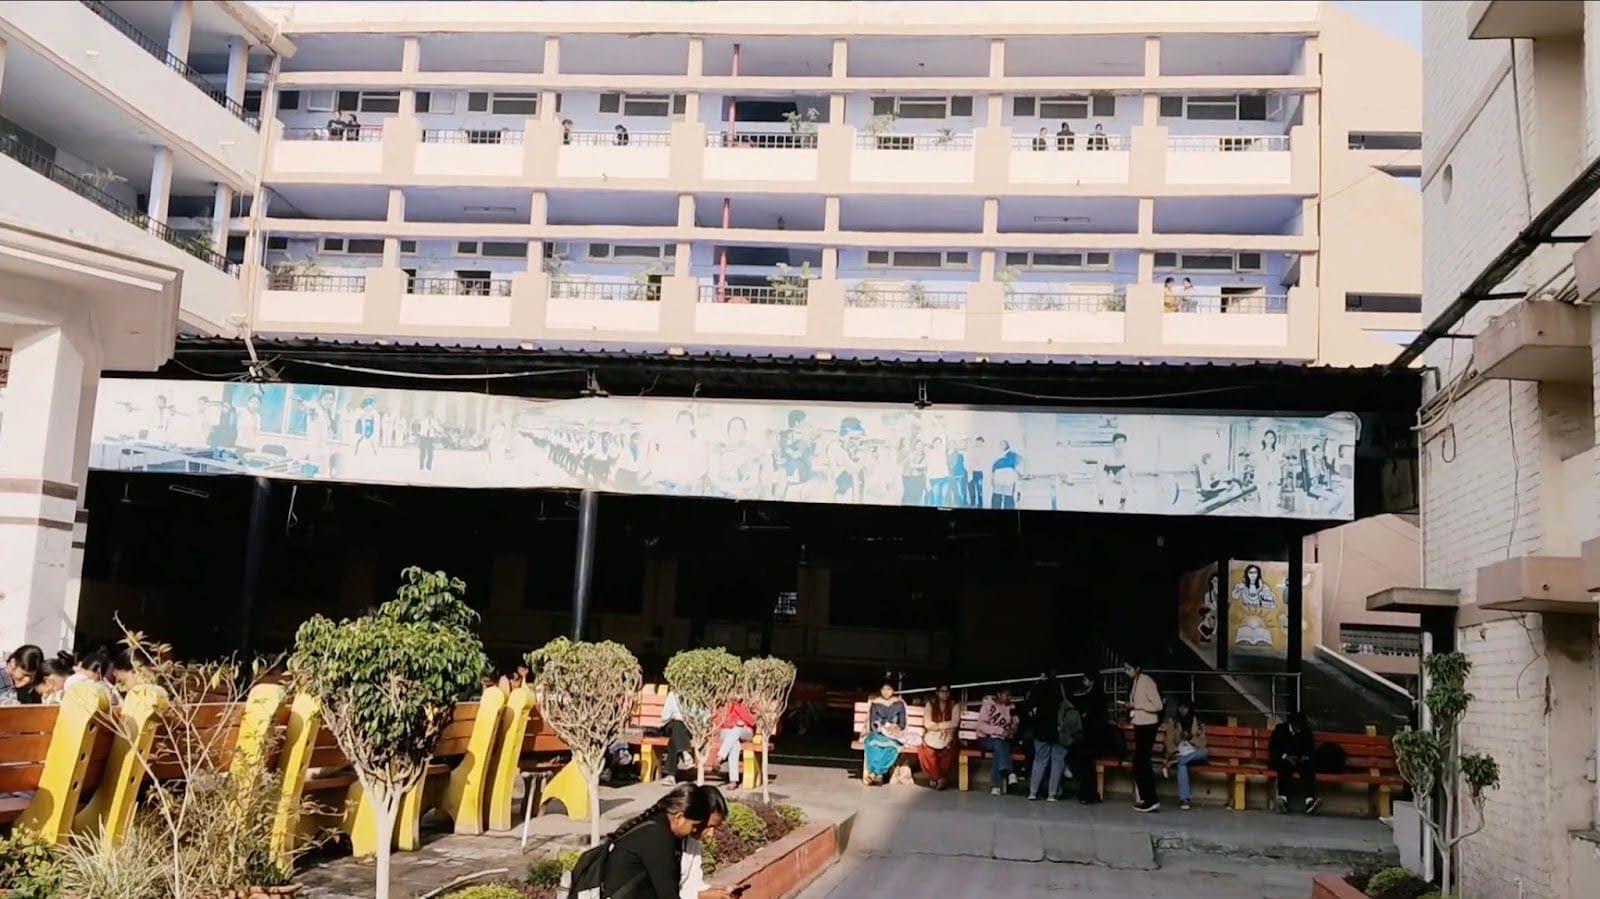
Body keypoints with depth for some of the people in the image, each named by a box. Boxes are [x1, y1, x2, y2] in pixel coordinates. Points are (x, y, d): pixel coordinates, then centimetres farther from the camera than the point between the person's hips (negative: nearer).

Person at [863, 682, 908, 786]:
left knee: (891, 745, -37)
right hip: (877, 733, 1)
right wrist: (879, 729, -14)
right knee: (872, 743, -36)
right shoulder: (875, 704, 7)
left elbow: (902, 723, 3)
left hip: (893, 735, 0)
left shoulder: (899, 704, 6)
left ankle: (878, 773, -34)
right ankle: (877, 774, -37)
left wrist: (894, 729, -14)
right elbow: (872, 723, 4)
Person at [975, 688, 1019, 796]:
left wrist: (1011, 732, -12)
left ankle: (996, 785, -36)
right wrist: (1000, 730, -23)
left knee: (998, 751, -31)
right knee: (998, 743, -35)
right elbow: (981, 725, -12)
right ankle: (1009, 772, -48)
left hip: (1004, 740, 2)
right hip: (986, 738, -2)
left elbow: (1014, 726, 12)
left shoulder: (1011, 708, 10)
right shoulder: (988, 705, -4)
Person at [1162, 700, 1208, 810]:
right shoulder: (1172, 721, 8)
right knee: (1182, 765, -37)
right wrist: (1175, 752, -17)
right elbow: (1169, 741, 2)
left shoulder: (1198, 723, 8)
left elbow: (1202, 743, 4)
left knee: (1204, 752, -35)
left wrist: (1191, 738, -15)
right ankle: (1184, 798, -46)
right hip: (1179, 754, -1)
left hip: (1194, 755, 1)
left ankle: (1171, 764, -39)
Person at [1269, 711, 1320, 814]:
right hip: (1281, 760, -2)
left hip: (1300, 761, 2)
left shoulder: (1306, 732, 9)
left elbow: (1311, 749, 13)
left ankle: (1309, 800, -46)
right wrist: (1285, 756, -19)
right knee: (1284, 766, -37)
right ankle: (1283, 799, -52)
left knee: (1309, 767, -31)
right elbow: (1272, 748, -3)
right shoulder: (1280, 730, 1)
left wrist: (1306, 757, -10)